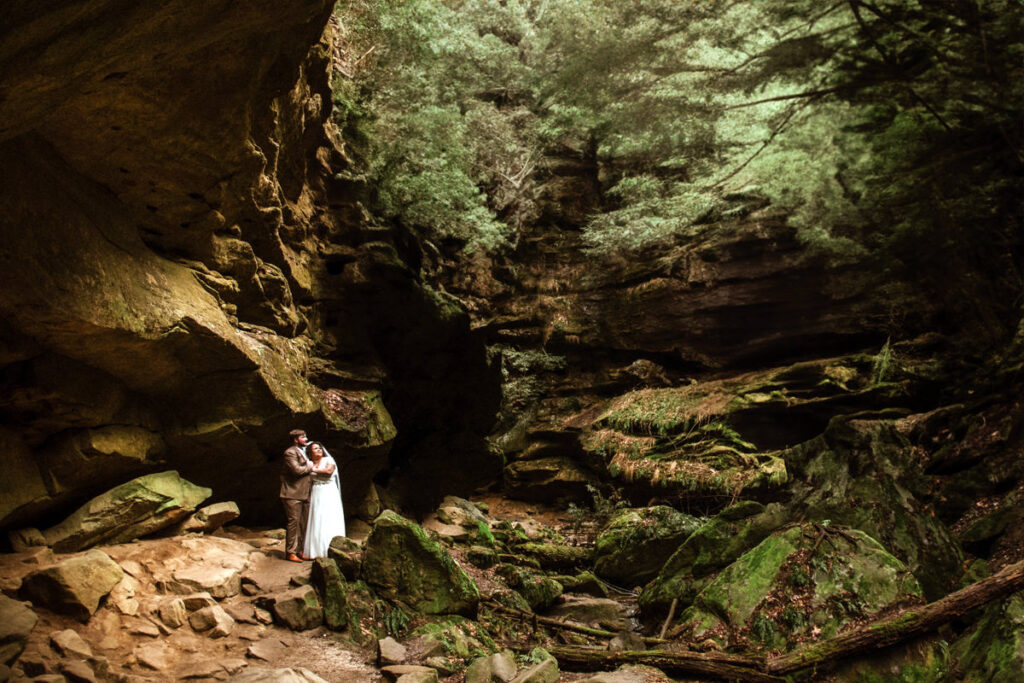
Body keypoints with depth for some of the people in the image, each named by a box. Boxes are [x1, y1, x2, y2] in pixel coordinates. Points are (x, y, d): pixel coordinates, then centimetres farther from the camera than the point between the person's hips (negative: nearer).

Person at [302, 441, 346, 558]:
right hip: (316, 495, 3)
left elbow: (329, 471, -16)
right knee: (316, 521, -1)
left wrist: (315, 470, -8)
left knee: (329, 521, -6)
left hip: (329, 493, -3)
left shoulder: (328, 460, 4)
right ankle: (315, 551, 2)